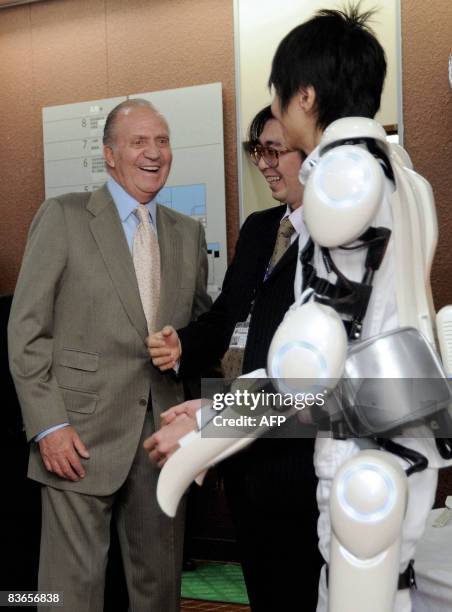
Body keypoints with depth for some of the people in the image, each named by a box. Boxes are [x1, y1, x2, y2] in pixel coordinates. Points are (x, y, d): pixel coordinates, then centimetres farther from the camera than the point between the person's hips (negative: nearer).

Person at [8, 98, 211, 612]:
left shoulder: (188, 233, 12)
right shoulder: (63, 216, -2)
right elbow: (26, 329, -5)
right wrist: (48, 425, -12)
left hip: (162, 433, 5)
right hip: (81, 435, -4)